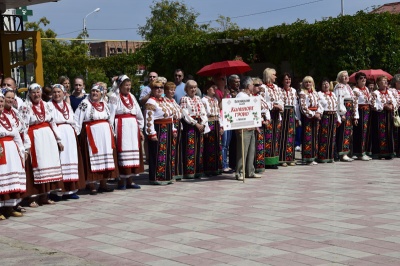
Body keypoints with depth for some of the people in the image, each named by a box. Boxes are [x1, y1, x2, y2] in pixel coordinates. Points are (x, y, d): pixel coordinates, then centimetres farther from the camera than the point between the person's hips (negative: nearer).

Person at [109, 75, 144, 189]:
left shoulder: (131, 97, 16)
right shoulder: (114, 97, -3)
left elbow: (139, 114, 18)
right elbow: (111, 114, -9)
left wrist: (140, 129, 15)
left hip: (133, 127, 6)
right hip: (121, 127, -6)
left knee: (133, 152, 6)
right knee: (122, 152, -7)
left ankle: (129, 181, 13)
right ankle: (121, 181, 0)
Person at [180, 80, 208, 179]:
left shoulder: (198, 99, 15)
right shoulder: (184, 99, -4)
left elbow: (203, 112, 10)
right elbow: (185, 114, -12)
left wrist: (203, 124, -5)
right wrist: (195, 124, -14)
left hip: (200, 125, 6)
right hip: (189, 125, -6)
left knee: (199, 148, 6)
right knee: (190, 148, -8)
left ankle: (198, 171, 12)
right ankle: (189, 172, -5)